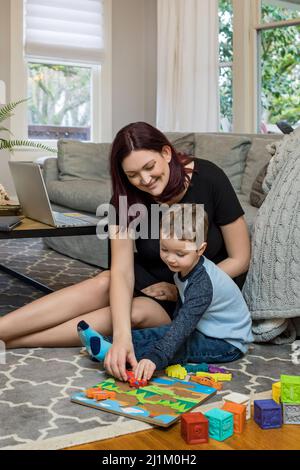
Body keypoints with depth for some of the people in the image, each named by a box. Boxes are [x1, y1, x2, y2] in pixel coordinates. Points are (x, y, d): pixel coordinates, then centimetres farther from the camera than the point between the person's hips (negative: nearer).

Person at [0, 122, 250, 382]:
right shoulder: (127, 198, -15)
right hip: (151, 279, 3)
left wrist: (182, 289, -17)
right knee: (104, 284, -29)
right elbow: (122, 271, -26)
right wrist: (122, 337, -41)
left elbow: (240, 260, -13)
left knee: (137, 312, -30)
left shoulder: (209, 179, -21)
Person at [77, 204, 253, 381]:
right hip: (206, 330, 9)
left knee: (178, 344, -27)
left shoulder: (202, 284, -31)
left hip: (228, 344, -9)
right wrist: (174, 330, 2)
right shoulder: (186, 268, -3)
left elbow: (184, 325, -41)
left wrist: (155, 357, -49)